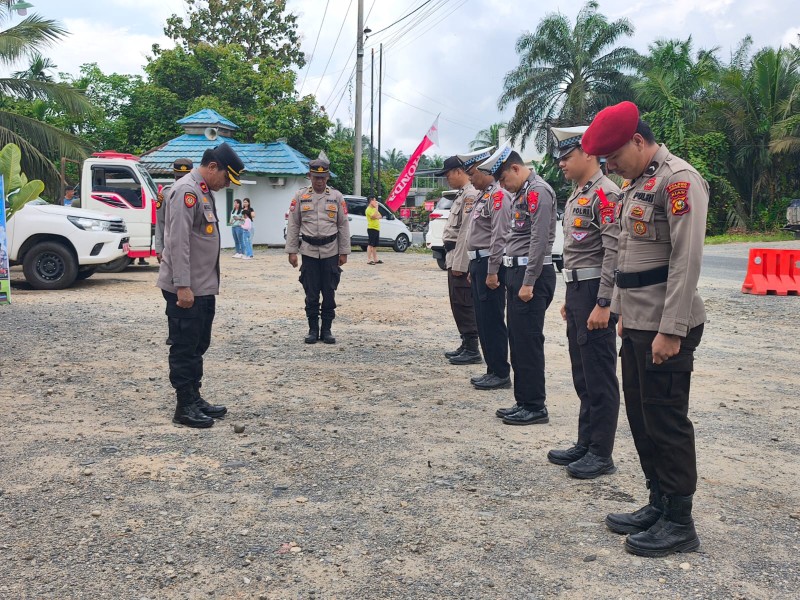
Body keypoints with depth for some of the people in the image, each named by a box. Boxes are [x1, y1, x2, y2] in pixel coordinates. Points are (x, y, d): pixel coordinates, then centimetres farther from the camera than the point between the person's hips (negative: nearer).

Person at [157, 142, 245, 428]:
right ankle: (185, 407, 7)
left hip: (204, 287, 10)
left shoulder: (205, 192, 15)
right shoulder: (187, 191, -16)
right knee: (184, 348, -1)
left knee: (198, 346, 16)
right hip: (186, 289, -10)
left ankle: (195, 399, 26)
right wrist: (182, 286, -25)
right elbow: (178, 241, -22)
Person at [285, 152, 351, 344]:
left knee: (329, 293, 5)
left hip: (331, 252, 0)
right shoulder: (300, 196, 3)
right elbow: (293, 225, 3)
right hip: (309, 252, 0)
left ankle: (327, 330, 14)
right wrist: (291, 251, -2)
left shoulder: (336, 197, 4)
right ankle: (313, 329, 14)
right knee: (311, 294, 4)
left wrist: (344, 252, 1)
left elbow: (343, 226, 5)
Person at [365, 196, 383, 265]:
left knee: (375, 245, 11)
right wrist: (376, 208, -17)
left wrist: (376, 217, -5)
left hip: (377, 229, 9)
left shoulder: (374, 209, 20)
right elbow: (374, 216, -22)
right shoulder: (369, 209, -9)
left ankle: (375, 259, 16)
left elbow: (380, 216, 16)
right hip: (372, 229, -9)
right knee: (370, 245, -10)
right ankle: (369, 260, -11)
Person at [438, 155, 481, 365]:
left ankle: (472, 350, 0)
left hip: (461, 260, -10)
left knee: (464, 305, -6)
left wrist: (459, 264, -21)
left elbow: (467, 231, -20)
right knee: (458, 304, 15)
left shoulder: (470, 194, -15)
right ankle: (466, 346, 23)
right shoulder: (463, 194, 17)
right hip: (455, 258, 10)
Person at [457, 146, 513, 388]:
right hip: (478, 263, 10)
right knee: (482, 320, 14)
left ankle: (501, 374, 3)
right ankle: (492, 370, 22)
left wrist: (492, 271, -23)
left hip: (489, 265, -10)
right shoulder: (484, 195, 18)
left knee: (492, 320, -5)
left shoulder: (498, 195, -13)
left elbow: (499, 236, -21)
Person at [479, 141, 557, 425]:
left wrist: (528, 283, -20)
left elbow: (539, 240, -19)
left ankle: (535, 407, 4)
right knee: (517, 340, 12)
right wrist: (516, 279, 13)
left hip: (532, 275, -10)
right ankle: (523, 402, 21)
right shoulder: (521, 193, 18)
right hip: (517, 273, 10)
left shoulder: (538, 191, -12)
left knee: (529, 341, -5)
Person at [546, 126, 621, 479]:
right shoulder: (576, 196, 17)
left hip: (595, 293, -10)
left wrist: (603, 304, -24)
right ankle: (585, 444, 25)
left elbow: (614, 253, -21)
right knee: (582, 375, 15)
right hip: (576, 291, 10)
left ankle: (601, 454, 7)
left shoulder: (605, 194, -14)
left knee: (600, 377, -2)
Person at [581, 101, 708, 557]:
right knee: (641, 417, 15)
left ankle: (680, 523, 13)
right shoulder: (637, 184, 15)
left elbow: (686, 261, -20)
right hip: (637, 324, 9)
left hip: (665, 328, -9)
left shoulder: (679, 181, -14)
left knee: (667, 421, -1)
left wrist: (671, 331, -22)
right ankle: (659, 505, 29)